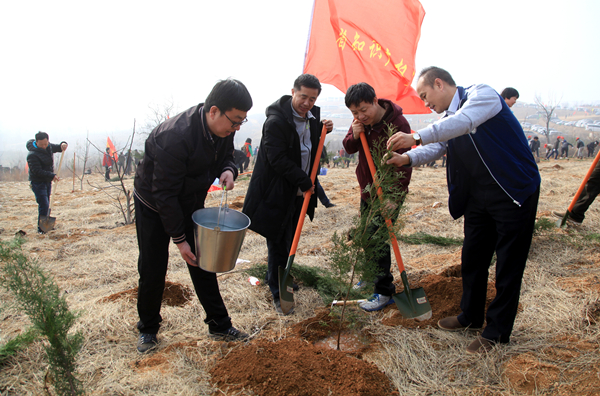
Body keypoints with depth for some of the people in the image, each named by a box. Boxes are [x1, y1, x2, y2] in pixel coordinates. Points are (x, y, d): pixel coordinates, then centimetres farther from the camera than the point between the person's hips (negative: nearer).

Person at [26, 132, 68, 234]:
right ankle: (41, 229, -4)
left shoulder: (49, 147, 3)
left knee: (46, 205, 14)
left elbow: (58, 148, 19)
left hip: (48, 181, 8)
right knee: (44, 205, -12)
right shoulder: (32, 154, -20)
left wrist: (63, 145, -6)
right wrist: (52, 176, -28)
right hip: (38, 182, -8)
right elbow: (38, 171, -24)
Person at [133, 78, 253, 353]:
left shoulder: (223, 128, -14)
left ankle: (220, 325, 18)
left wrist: (228, 170, -19)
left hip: (191, 204, 6)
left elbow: (226, 155, 8)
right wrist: (179, 239, -22)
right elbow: (164, 195, -29)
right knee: (153, 271, 3)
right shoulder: (175, 137, -36)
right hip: (153, 206, -6)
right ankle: (148, 329, 26)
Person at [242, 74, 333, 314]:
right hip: (278, 193, -7)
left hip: (300, 193, 8)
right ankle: (277, 294, 13)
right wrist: (304, 181, -18)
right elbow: (278, 159, -22)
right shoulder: (276, 121, -18)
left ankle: (282, 278, 37)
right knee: (278, 244, 1)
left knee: (291, 241, 18)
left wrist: (322, 130, 2)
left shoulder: (313, 116, 7)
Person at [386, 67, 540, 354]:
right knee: (472, 257, 15)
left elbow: (463, 121, -31)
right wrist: (408, 158, -19)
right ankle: (471, 316, 34)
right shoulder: (448, 119, 12)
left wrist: (417, 137, -40)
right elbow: (434, 148, 1)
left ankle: (497, 331, 15)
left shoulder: (481, 94, -12)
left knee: (508, 265, 2)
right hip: (478, 197, 8)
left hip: (515, 192, -8)